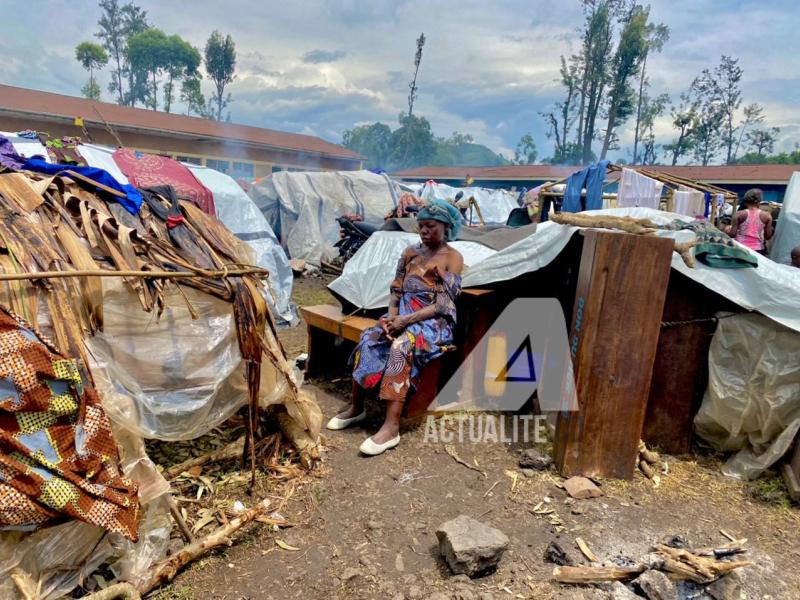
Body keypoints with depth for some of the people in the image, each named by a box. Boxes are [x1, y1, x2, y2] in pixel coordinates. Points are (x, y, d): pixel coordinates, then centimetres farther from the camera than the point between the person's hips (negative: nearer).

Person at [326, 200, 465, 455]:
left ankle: (392, 427, -35)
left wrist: (407, 320, -22)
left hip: (435, 321, -5)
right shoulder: (411, 252, 13)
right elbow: (396, 290, 10)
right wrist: (392, 317, -10)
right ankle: (356, 407, -7)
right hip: (403, 314, 6)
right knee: (369, 340, -21)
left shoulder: (453, 257, -4)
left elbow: (442, 305, -13)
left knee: (401, 346, -34)